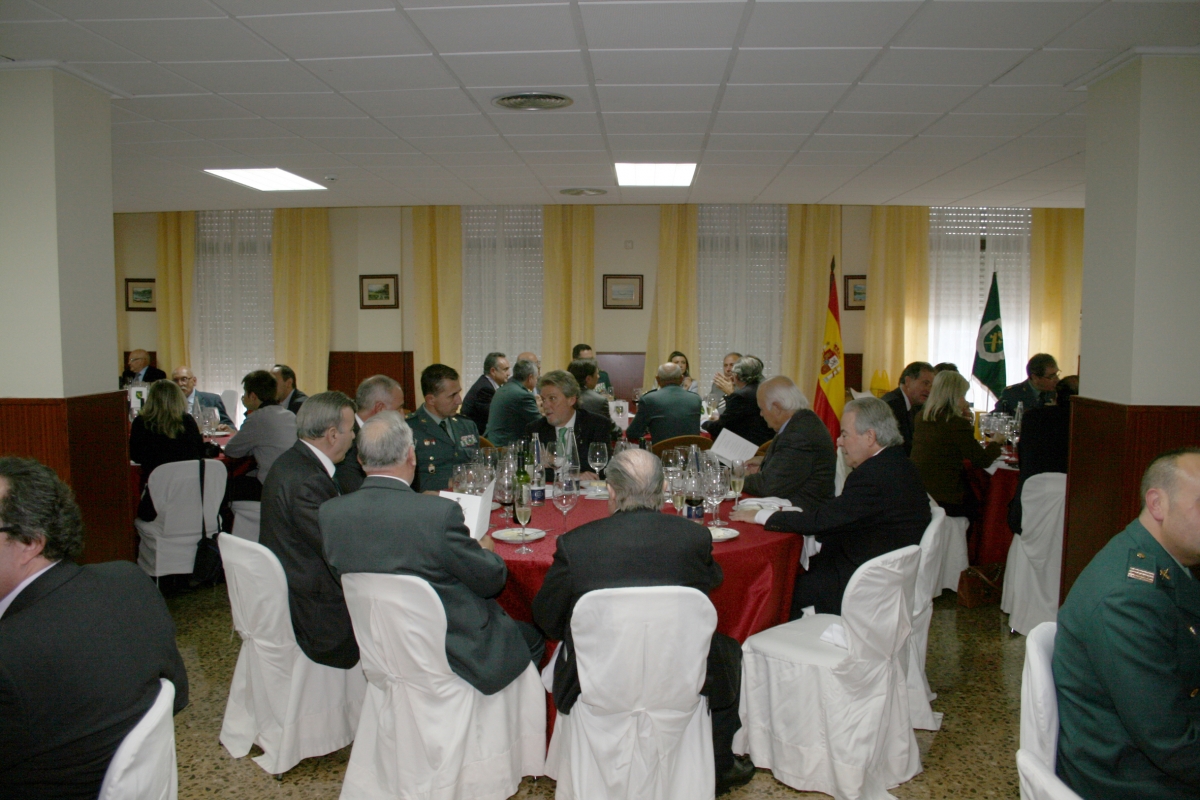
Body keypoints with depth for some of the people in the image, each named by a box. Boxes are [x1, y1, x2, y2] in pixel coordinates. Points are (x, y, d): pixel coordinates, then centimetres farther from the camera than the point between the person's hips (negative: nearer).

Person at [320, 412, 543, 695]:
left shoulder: (329, 513, -11)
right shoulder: (440, 512, -27)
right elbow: (490, 580, -15)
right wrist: (487, 552, 9)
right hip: (458, 657, -6)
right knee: (532, 637, 21)